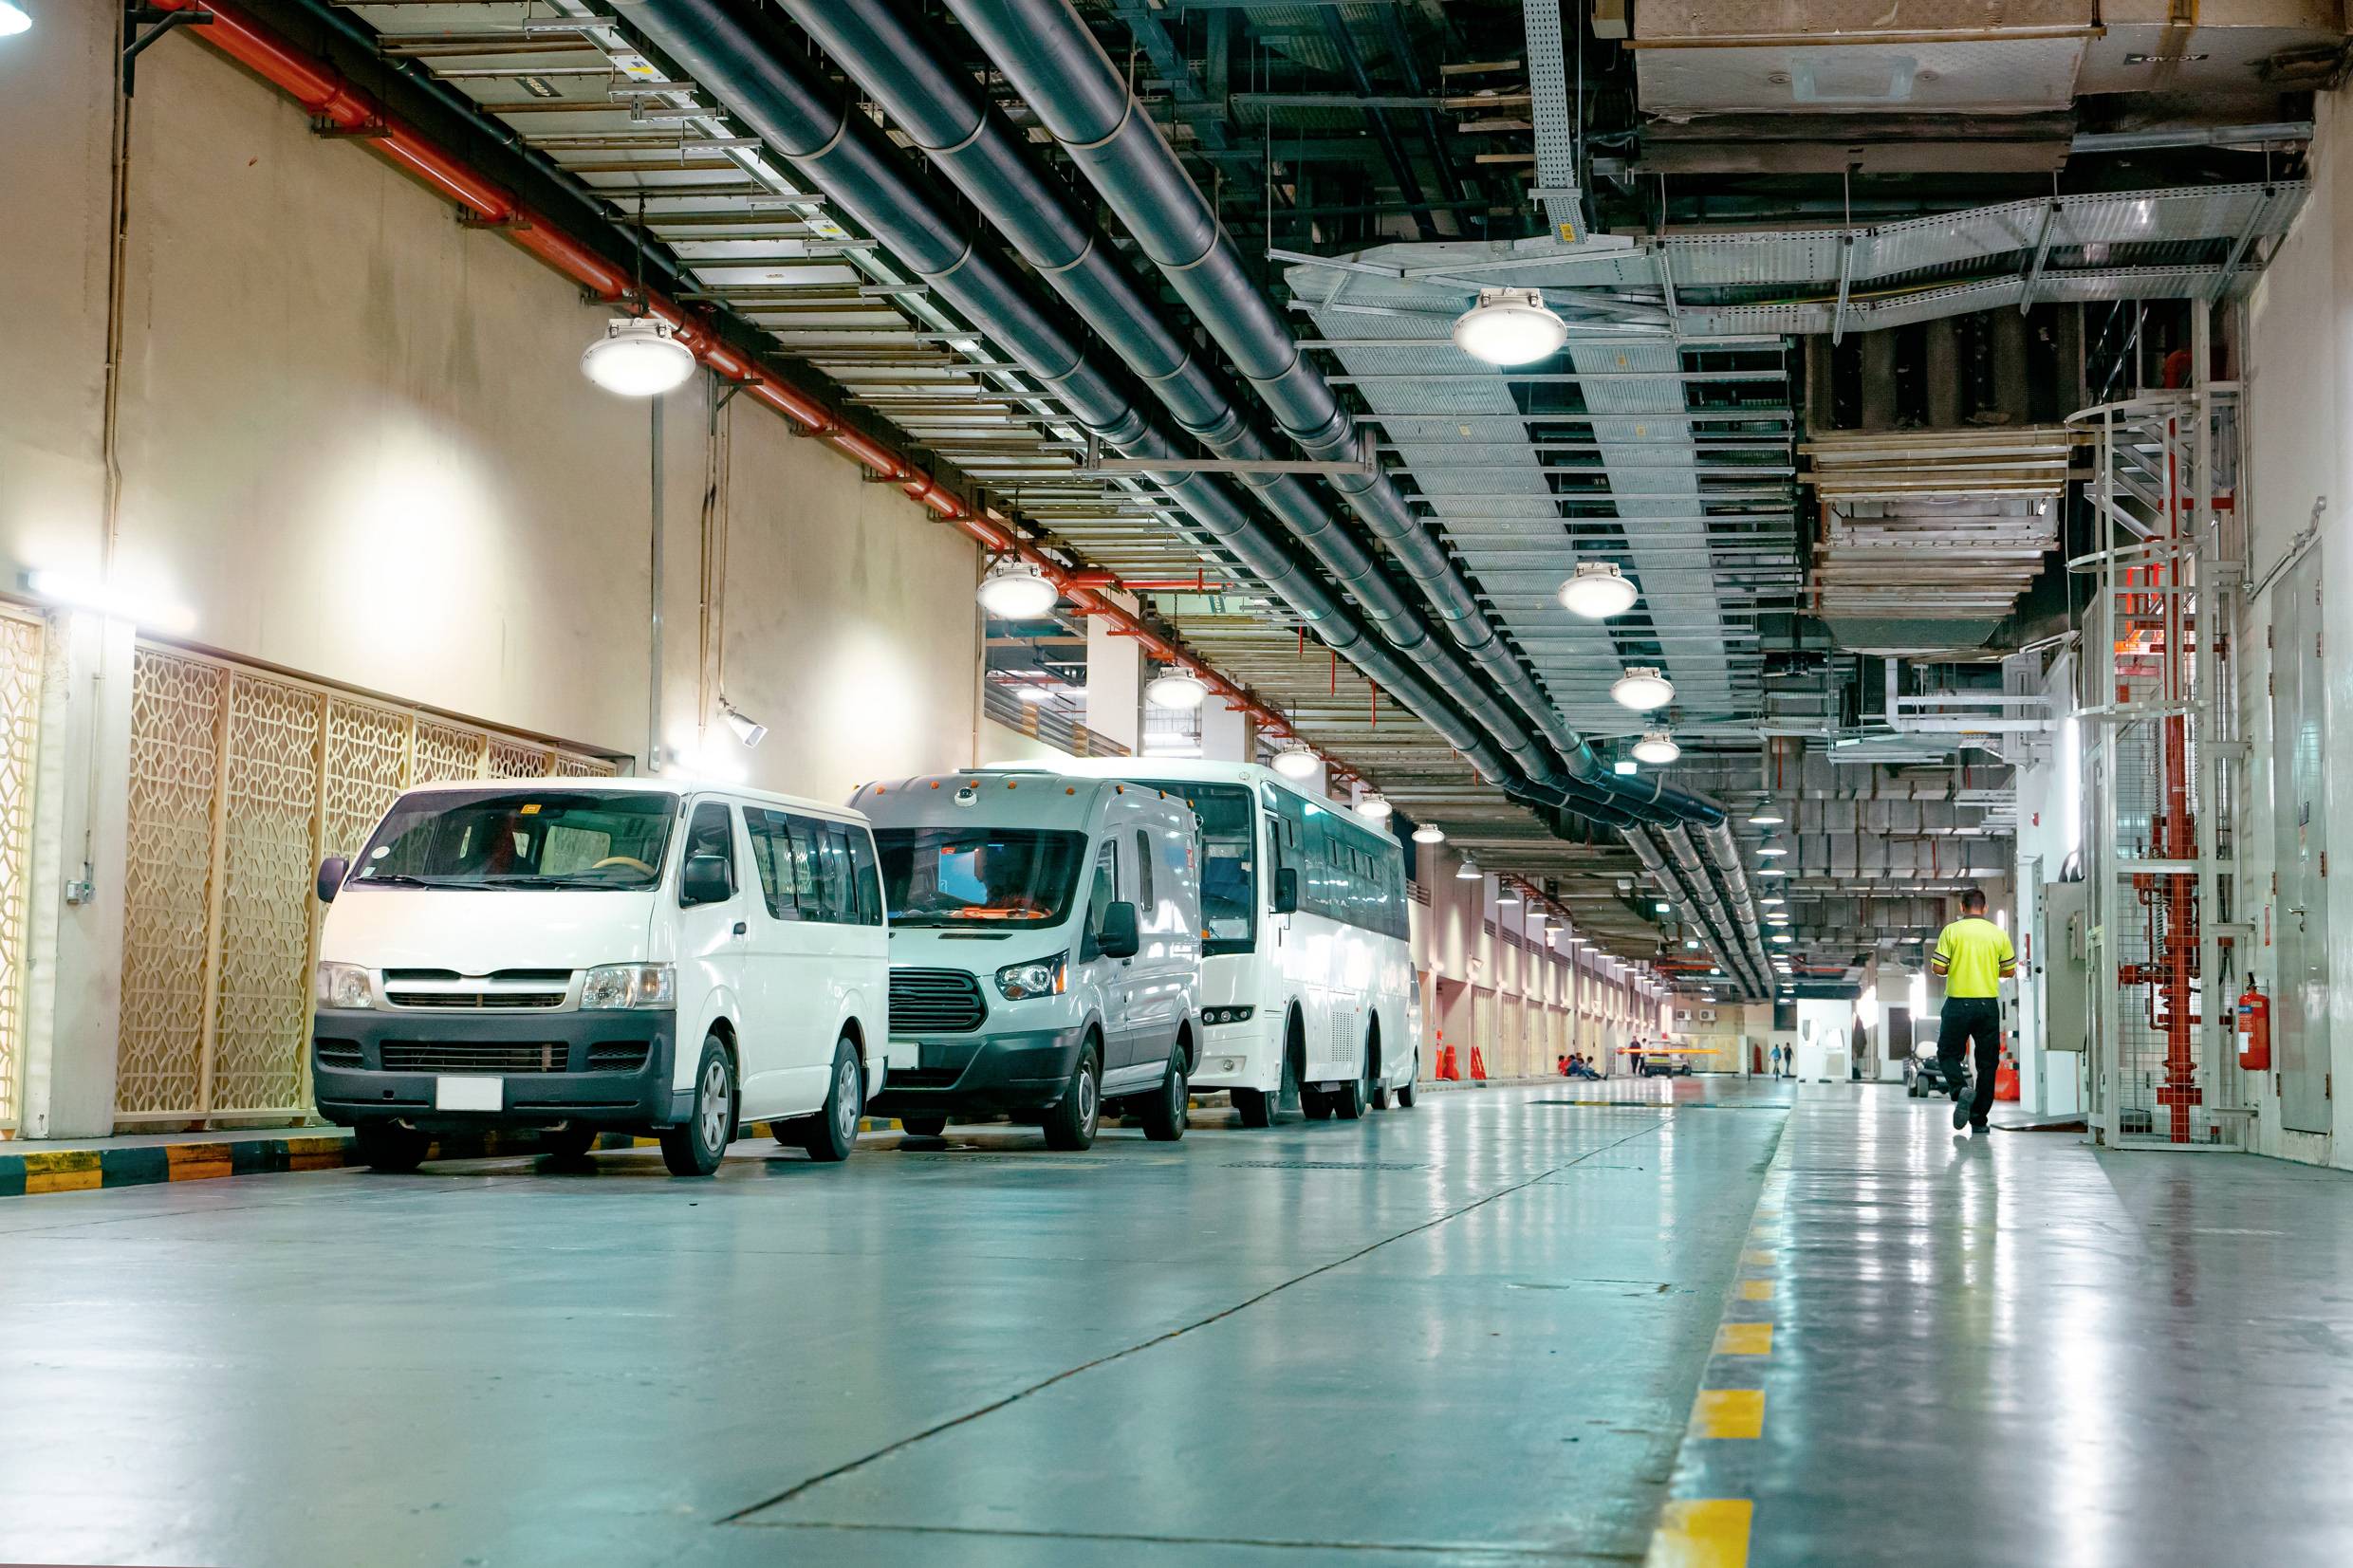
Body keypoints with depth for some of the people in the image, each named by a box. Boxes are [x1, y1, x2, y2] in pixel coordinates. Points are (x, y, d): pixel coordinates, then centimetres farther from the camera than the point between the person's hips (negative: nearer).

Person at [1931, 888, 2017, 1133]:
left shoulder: (1952, 931, -4)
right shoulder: (1998, 934, 3)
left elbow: (1938, 968, -8)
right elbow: (2009, 971, 7)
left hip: (1958, 1003, -2)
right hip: (1988, 1004, 2)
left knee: (1948, 1054, 12)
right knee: (1987, 1062, 9)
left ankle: (1960, 1089, -16)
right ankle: (1979, 1119, 9)